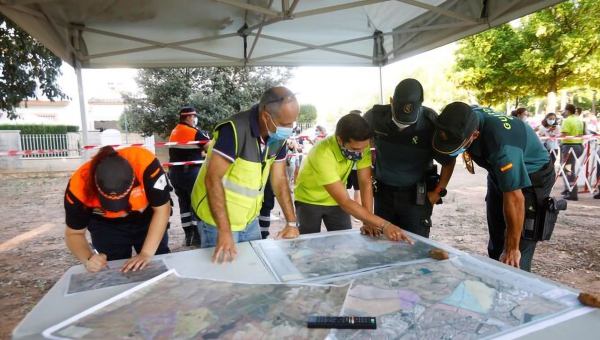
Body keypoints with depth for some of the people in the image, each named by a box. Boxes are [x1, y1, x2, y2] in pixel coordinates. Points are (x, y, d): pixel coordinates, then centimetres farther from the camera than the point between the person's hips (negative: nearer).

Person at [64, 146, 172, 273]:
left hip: (147, 218, 0)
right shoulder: (78, 186, -31)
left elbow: (161, 209, -27)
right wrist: (88, 259, -33)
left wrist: (147, 253, -29)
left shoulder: (145, 164, -39)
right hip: (107, 226, 1)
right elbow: (74, 233, -14)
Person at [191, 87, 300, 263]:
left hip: (250, 218, 7)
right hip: (219, 219, -6)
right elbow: (213, 179, -27)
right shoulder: (234, 130, -26)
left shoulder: (278, 137, -4)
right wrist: (224, 230, -30)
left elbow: (279, 180, 2)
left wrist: (291, 222, -1)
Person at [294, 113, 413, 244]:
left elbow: (366, 183, -16)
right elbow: (345, 201, -37)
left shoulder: (360, 146, -21)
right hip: (310, 201, -4)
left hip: (335, 201, 4)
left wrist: (369, 222, -24)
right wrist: (384, 225, -41)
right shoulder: (323, 154, -37)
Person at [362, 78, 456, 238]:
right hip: (383, 192, 3)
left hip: (417, 195, -2)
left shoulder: (431, 123, -19)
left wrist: (439, 191, -5)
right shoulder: (375, 116, -15)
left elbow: (449, 160, -4)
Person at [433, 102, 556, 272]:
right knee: (496, 246, 16)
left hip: (532, 177, -7)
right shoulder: (467, 116, -22)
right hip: (500, 172, 7)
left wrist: (512, 248, -29)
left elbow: (514, 199, -37)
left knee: (516, 255, -9)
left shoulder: (501, 145, -42)